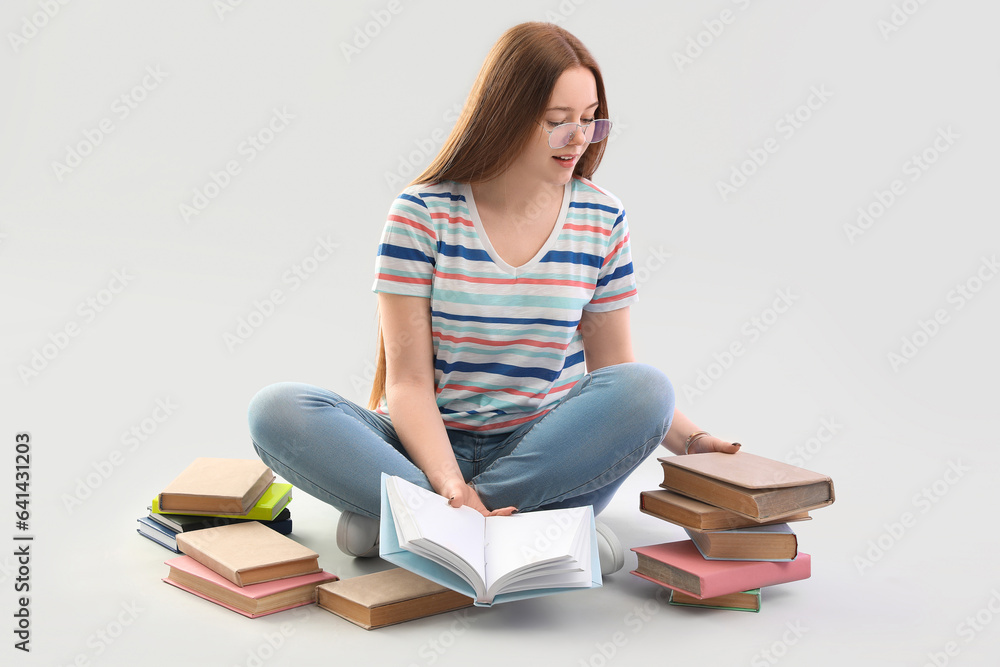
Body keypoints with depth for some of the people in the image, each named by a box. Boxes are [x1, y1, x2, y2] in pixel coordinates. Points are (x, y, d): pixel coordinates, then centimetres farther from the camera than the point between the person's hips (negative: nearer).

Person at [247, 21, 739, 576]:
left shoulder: (602, 220, 1)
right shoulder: (423, 214, -7)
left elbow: (616, 369, 9)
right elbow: (409, 381, -11)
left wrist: (690, 440, -7)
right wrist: (449, 484, -28)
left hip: (544, 452, 2)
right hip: (429, 445, -2)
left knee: (646, 389, -29)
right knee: (278, 411, -26)